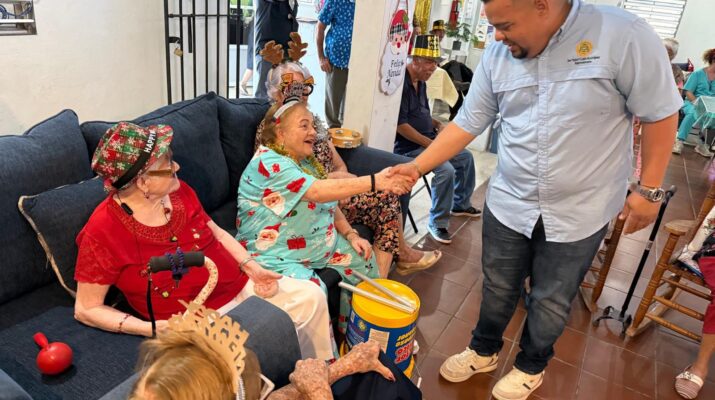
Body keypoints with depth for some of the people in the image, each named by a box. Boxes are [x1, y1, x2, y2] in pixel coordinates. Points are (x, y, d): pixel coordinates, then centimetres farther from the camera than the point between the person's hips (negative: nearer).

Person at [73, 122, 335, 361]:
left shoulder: (178, 192, -2)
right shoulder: (103, 232, -18)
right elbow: (86, 310, -11)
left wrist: (253, 268, -2)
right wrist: (152, 328, -23)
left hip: (242, 287, 7)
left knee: (311, 296, 1)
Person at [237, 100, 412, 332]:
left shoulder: (304, 161, 9)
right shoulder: (269, 163, -20)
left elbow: (330, 205, 14)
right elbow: (318, 191, -32)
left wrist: (351, 234, -2)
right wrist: (375, 182, -35)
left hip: (319, 243, 10)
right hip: (277, 255, -9)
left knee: (363, 258, 7)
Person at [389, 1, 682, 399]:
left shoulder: (624, 35, -17)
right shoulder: (497, 55, -5)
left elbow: (660, 113, -10)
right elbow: (467, 123, -1)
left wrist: (649, 190, -7)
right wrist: (417, 166, -8)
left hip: (579, 211, -2)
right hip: (508, 203, 3)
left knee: (551, 300, 16)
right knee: (498, 288, 19)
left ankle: (531, 366, 43)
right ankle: (484, 351, 45)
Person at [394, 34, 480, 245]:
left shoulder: (421, 81, 9)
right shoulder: (402, 83, -21)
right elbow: (400, 124, -25)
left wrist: (437, 124, 3)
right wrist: (430, 144, -21)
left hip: (429, 140, 10)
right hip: (410, 146, -10)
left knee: (466, 157, 15)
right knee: (446, 170, -27)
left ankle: (460, 203, 34)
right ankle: (438, 223, -10)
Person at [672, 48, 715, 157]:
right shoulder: (698, 74, 4)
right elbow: (688, 92, -3)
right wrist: (696, 102, -18)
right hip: (692, 103, -3)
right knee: (693, 113, -39)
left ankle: (703, 145, -27)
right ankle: (679, 142, -37)